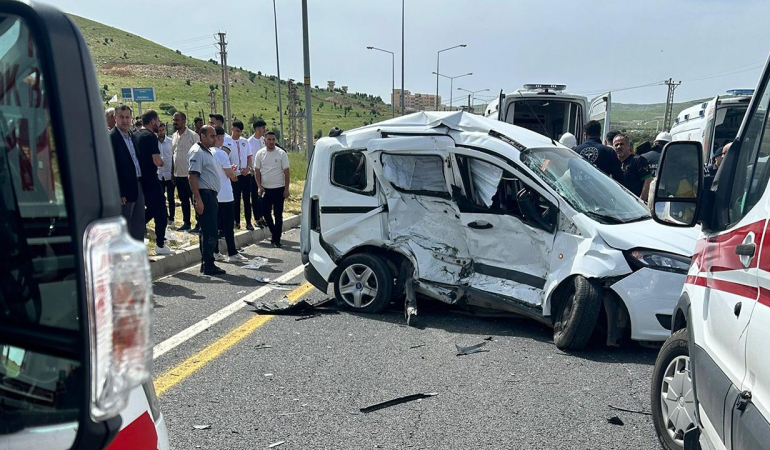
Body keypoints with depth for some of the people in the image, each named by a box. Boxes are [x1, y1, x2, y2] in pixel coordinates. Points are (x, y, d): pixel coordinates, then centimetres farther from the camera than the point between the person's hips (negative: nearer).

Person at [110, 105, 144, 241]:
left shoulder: (132, 136, 12)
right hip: (125, 189, -8)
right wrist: (119, 193, -19)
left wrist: (141, 183, 11)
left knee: (139, 224, 14)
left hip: (138, 184, 8)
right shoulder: (111, 138, -12)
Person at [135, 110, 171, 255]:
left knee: (151, 209, 23)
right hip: (150, 180, -9)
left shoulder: (135, 135, 11)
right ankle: (160, 245, 5)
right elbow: (157, 161, -22)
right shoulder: (151, 136, -15)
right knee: (161, 213, 1)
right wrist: (161, 162, 0)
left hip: (139, 180, 9)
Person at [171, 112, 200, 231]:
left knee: (195, 200, 0)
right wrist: (173, 173, 13)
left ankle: (199, 223, 8)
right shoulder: (174, 136, 11)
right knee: (184, 201, 13)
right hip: (178, 174, 7)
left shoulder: (193, 136, -9)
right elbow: (173, 155, 16)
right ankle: (186, 222, 22)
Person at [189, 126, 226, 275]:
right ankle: (208, 265, -3)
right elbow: (192, 177, -19)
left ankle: (206, 264, 19)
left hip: (211, 195, 10)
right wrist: (198, 200, -24)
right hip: (204, 195, -10)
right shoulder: (197, 152, -11)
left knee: (208, 232, 13)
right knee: (210, 232, -9)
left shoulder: (209, 151, 19)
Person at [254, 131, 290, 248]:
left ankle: (276, 239, 7)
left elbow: (286, 172, -3)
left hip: (279, 188, -3)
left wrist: (286, 189, -8)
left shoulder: (281, 153, -5)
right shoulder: (260, 154, 2)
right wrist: (259, 186, -4)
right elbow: (257, 171, 6)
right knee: (265, 213, 6)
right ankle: (275, 233, 27)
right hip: (265, 189, 3)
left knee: (278, 214, 0)